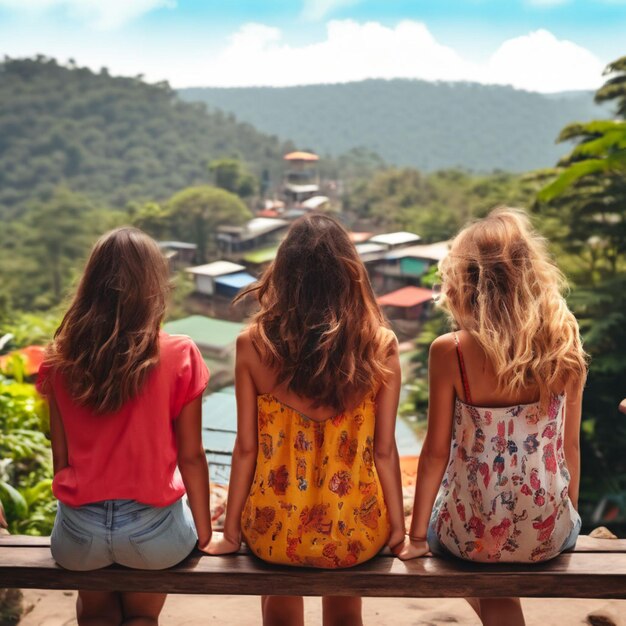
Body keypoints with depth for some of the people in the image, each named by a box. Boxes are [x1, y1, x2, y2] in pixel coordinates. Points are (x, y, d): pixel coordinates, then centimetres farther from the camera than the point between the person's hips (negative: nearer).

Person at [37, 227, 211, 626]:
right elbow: (190, 457, -7)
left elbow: (61, 457, 2)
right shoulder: (179, 357, -12)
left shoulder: (60, 359, -4)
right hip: (151, 529, -2)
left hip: (78, 531, 2)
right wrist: (203, 530, 7)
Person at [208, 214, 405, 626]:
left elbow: (246, 448, -8)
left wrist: (231, 533, 5)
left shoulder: (254, 344, -13)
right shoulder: (380, 347, -12)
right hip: (357, 535, 1)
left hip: (273, 533, 0)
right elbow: (385, 451, -7)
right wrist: (398, 529, 7)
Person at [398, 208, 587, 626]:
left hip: (472, 536, -2)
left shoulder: (449, 351, -16)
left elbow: (437, 452, -11)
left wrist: (417, 536, 2)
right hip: (549, 534, 2)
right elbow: (570, 445, 1)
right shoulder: (566, 345, -8)